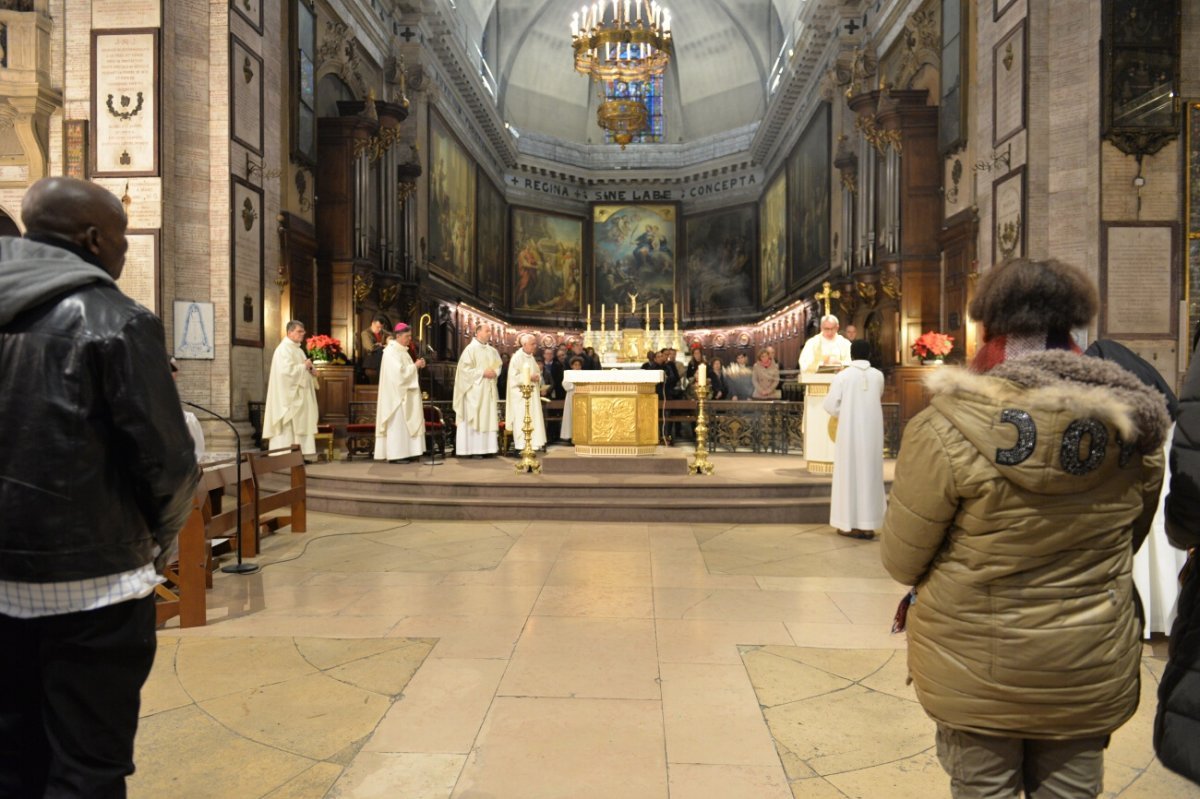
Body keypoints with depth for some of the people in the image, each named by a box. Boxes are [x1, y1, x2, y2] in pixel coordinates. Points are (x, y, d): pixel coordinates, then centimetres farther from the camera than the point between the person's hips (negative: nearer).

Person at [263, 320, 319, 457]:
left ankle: (301, 451, 9)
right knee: (289, 425, -9)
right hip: (289, 395, -10)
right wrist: (304, 366, -12)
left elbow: (302, 371, 22)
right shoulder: (284, 349, -12)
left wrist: (309, 367, 0)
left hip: (300, 395, 10)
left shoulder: (297, 349, 18)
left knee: (301, 423, 7)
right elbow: (287, 370, -24)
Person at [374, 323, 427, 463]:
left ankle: (404, 453, 12)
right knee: (397, 424, -8)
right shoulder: (392, 351, -14)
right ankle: (395, 455, -4)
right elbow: (400, 372, -22)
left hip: (404, 392, 10)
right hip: (396, 393, -10)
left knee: (404, 423, 9)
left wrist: (416, 365, 2)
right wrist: (415, 365, -13)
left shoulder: (401, 350, 16)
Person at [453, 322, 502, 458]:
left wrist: (494, 372, -5)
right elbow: (465, 368, -14)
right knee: (473, 419, -5)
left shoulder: (492, 351, 13)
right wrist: (483, 373, -17)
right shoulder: (471, 349, -7)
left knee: (488, 418, 5)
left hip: (488, 390, 7)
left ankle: (485, 448, 10)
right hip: (474, 390, -7)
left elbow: (498, 365, 18)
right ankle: (472, 449, -3)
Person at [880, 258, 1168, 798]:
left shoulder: (947, 429, -23)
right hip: (1091, 672, 4)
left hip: (975, 669, -3)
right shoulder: (1135, 428, -8)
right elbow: (1129, 541, 8)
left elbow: (901, 560, -13)